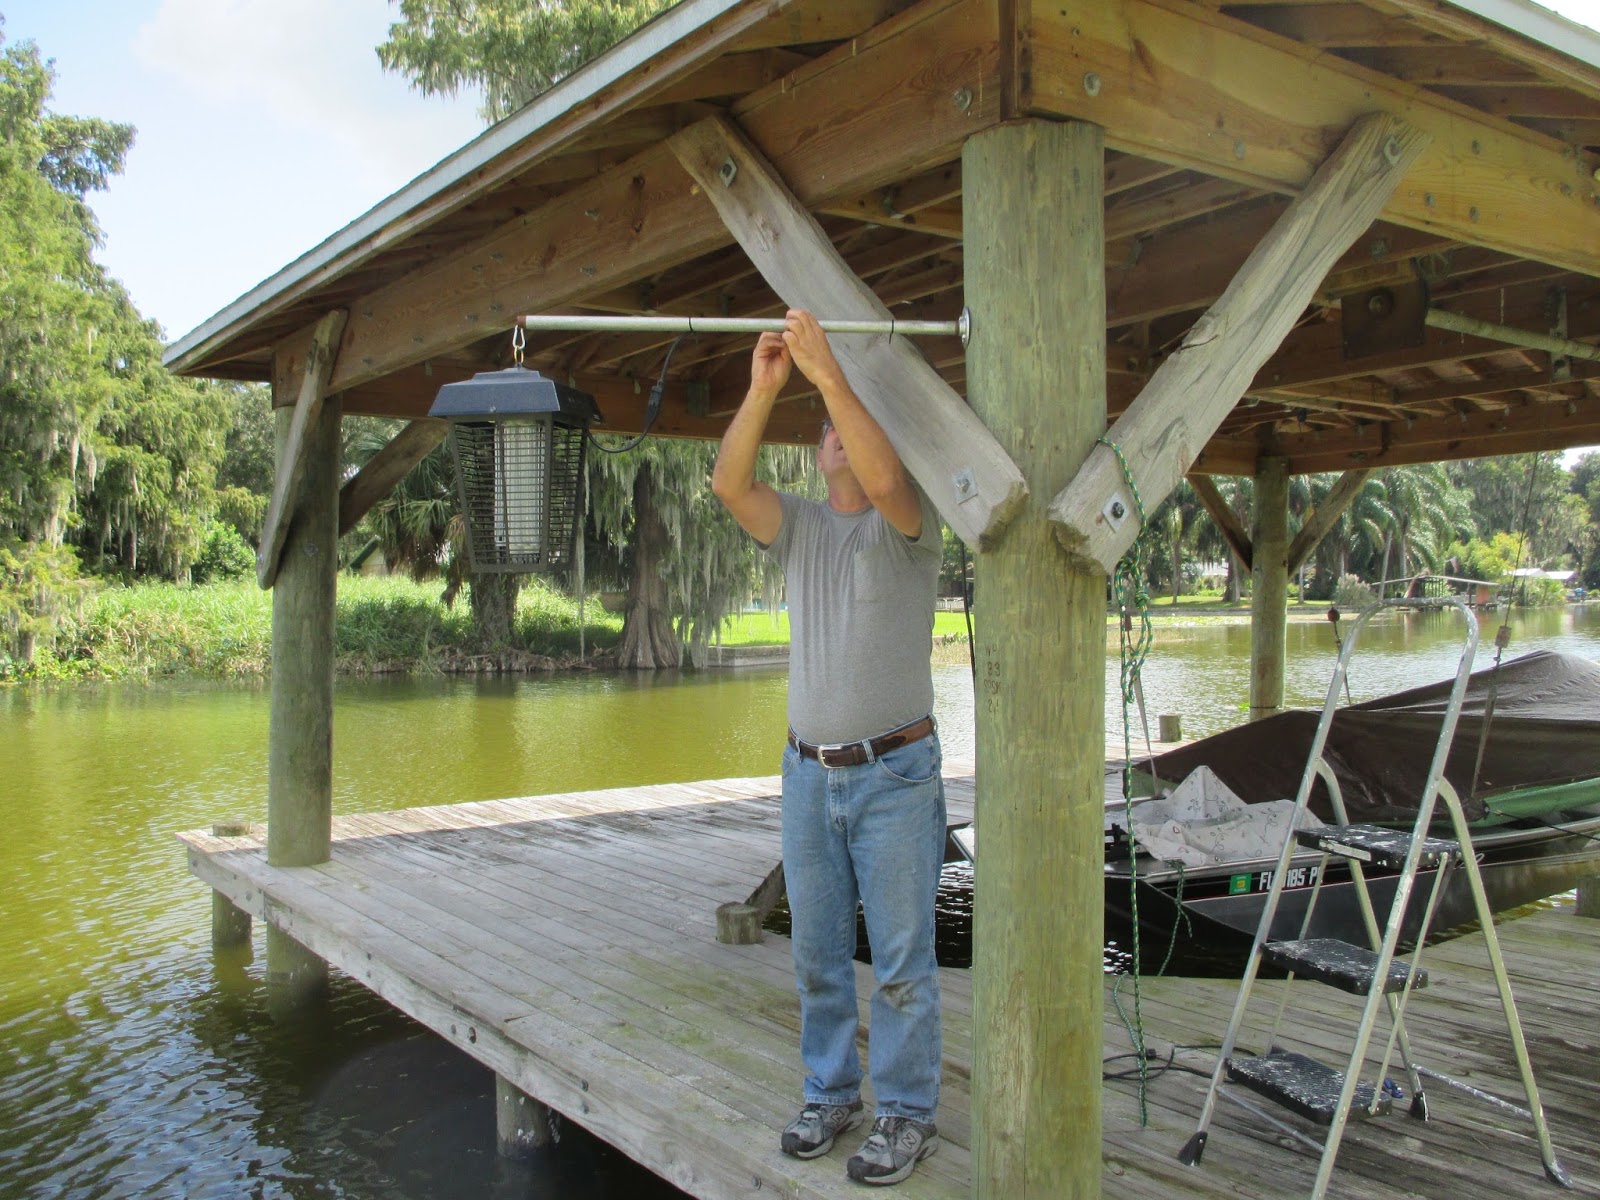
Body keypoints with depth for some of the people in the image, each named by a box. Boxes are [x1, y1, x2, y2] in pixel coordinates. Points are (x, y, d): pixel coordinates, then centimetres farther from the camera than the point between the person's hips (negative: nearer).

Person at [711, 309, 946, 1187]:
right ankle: (830, 1093, 29)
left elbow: (885, 478, -27)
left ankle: (906, 1115, 15)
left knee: (901, 960, 2)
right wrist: (764, 386, -19)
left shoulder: (909, 523, -3)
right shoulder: (798, 528, 10)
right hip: (808, 773, 5)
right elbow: (729, 484, -8)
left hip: (894, 775, -5)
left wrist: (828, 372, -30)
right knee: (817, 955, 14)